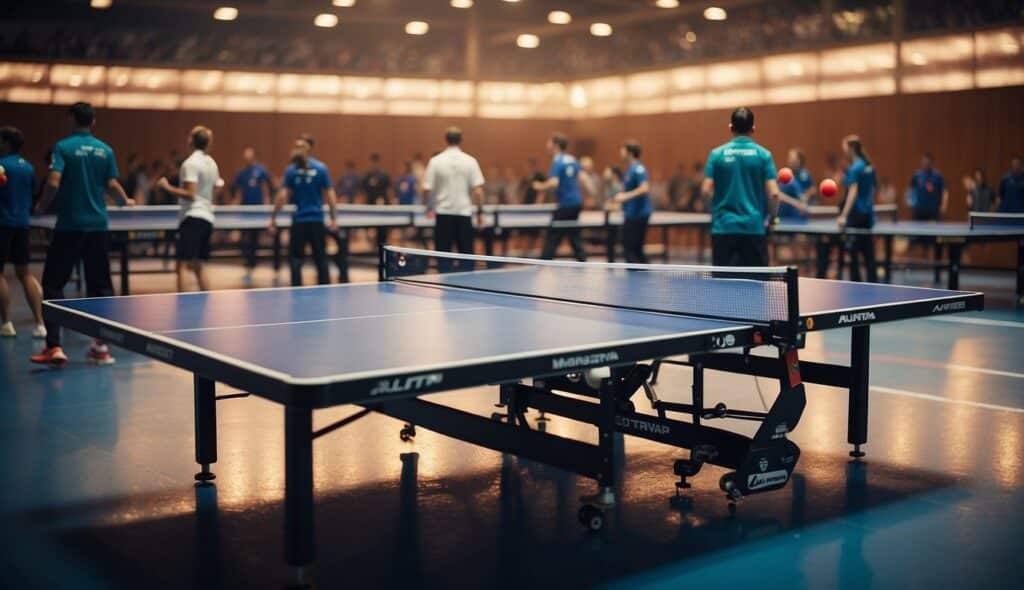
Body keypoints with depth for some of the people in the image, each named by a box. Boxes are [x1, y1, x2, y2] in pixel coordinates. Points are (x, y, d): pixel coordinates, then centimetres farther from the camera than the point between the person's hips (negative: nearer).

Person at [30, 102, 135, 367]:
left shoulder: (63, 147, -6)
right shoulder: (105, 150, 3)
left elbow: (53, 183, -15)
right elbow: (112, 186, 2)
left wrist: (41, 206, 2)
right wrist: (126, 201, 22)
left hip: (69, 227, -3)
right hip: (97, 226, 3)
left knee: (53, 284, 4)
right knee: (100, 286, 10)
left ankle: (54, 347, -2)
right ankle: (101, 346, 11)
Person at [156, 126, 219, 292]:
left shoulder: (190, 163, -11)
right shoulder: (212, 163, 13)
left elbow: (190, 194, -17)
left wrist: (167, 187, -11)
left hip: (192, 217, -8)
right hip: (208, 218, 8)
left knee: (183, 266, -9)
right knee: (199, 267, 12)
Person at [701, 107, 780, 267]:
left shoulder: (717, 154, 1)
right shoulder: (763, 154, -1)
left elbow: (706, 191, -3)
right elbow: (773, 194, -6)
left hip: (723, 227, 0)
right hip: (753, 227, 0)